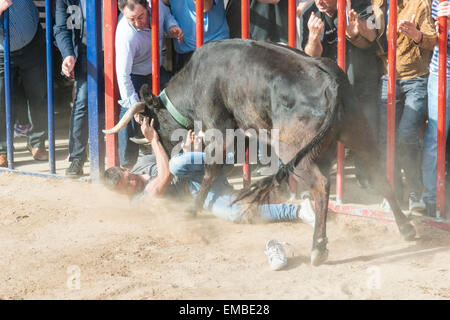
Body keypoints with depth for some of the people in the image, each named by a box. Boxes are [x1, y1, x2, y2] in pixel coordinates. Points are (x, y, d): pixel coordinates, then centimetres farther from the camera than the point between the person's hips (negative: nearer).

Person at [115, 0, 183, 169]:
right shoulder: (126, 36, -40)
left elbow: (166, 14, 4)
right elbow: (123, 74, -37)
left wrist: (172, 27, -19)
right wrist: (134, 107, -40)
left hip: (155, 69, 6)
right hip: (133, 75, -6)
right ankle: (127, 164, -3)